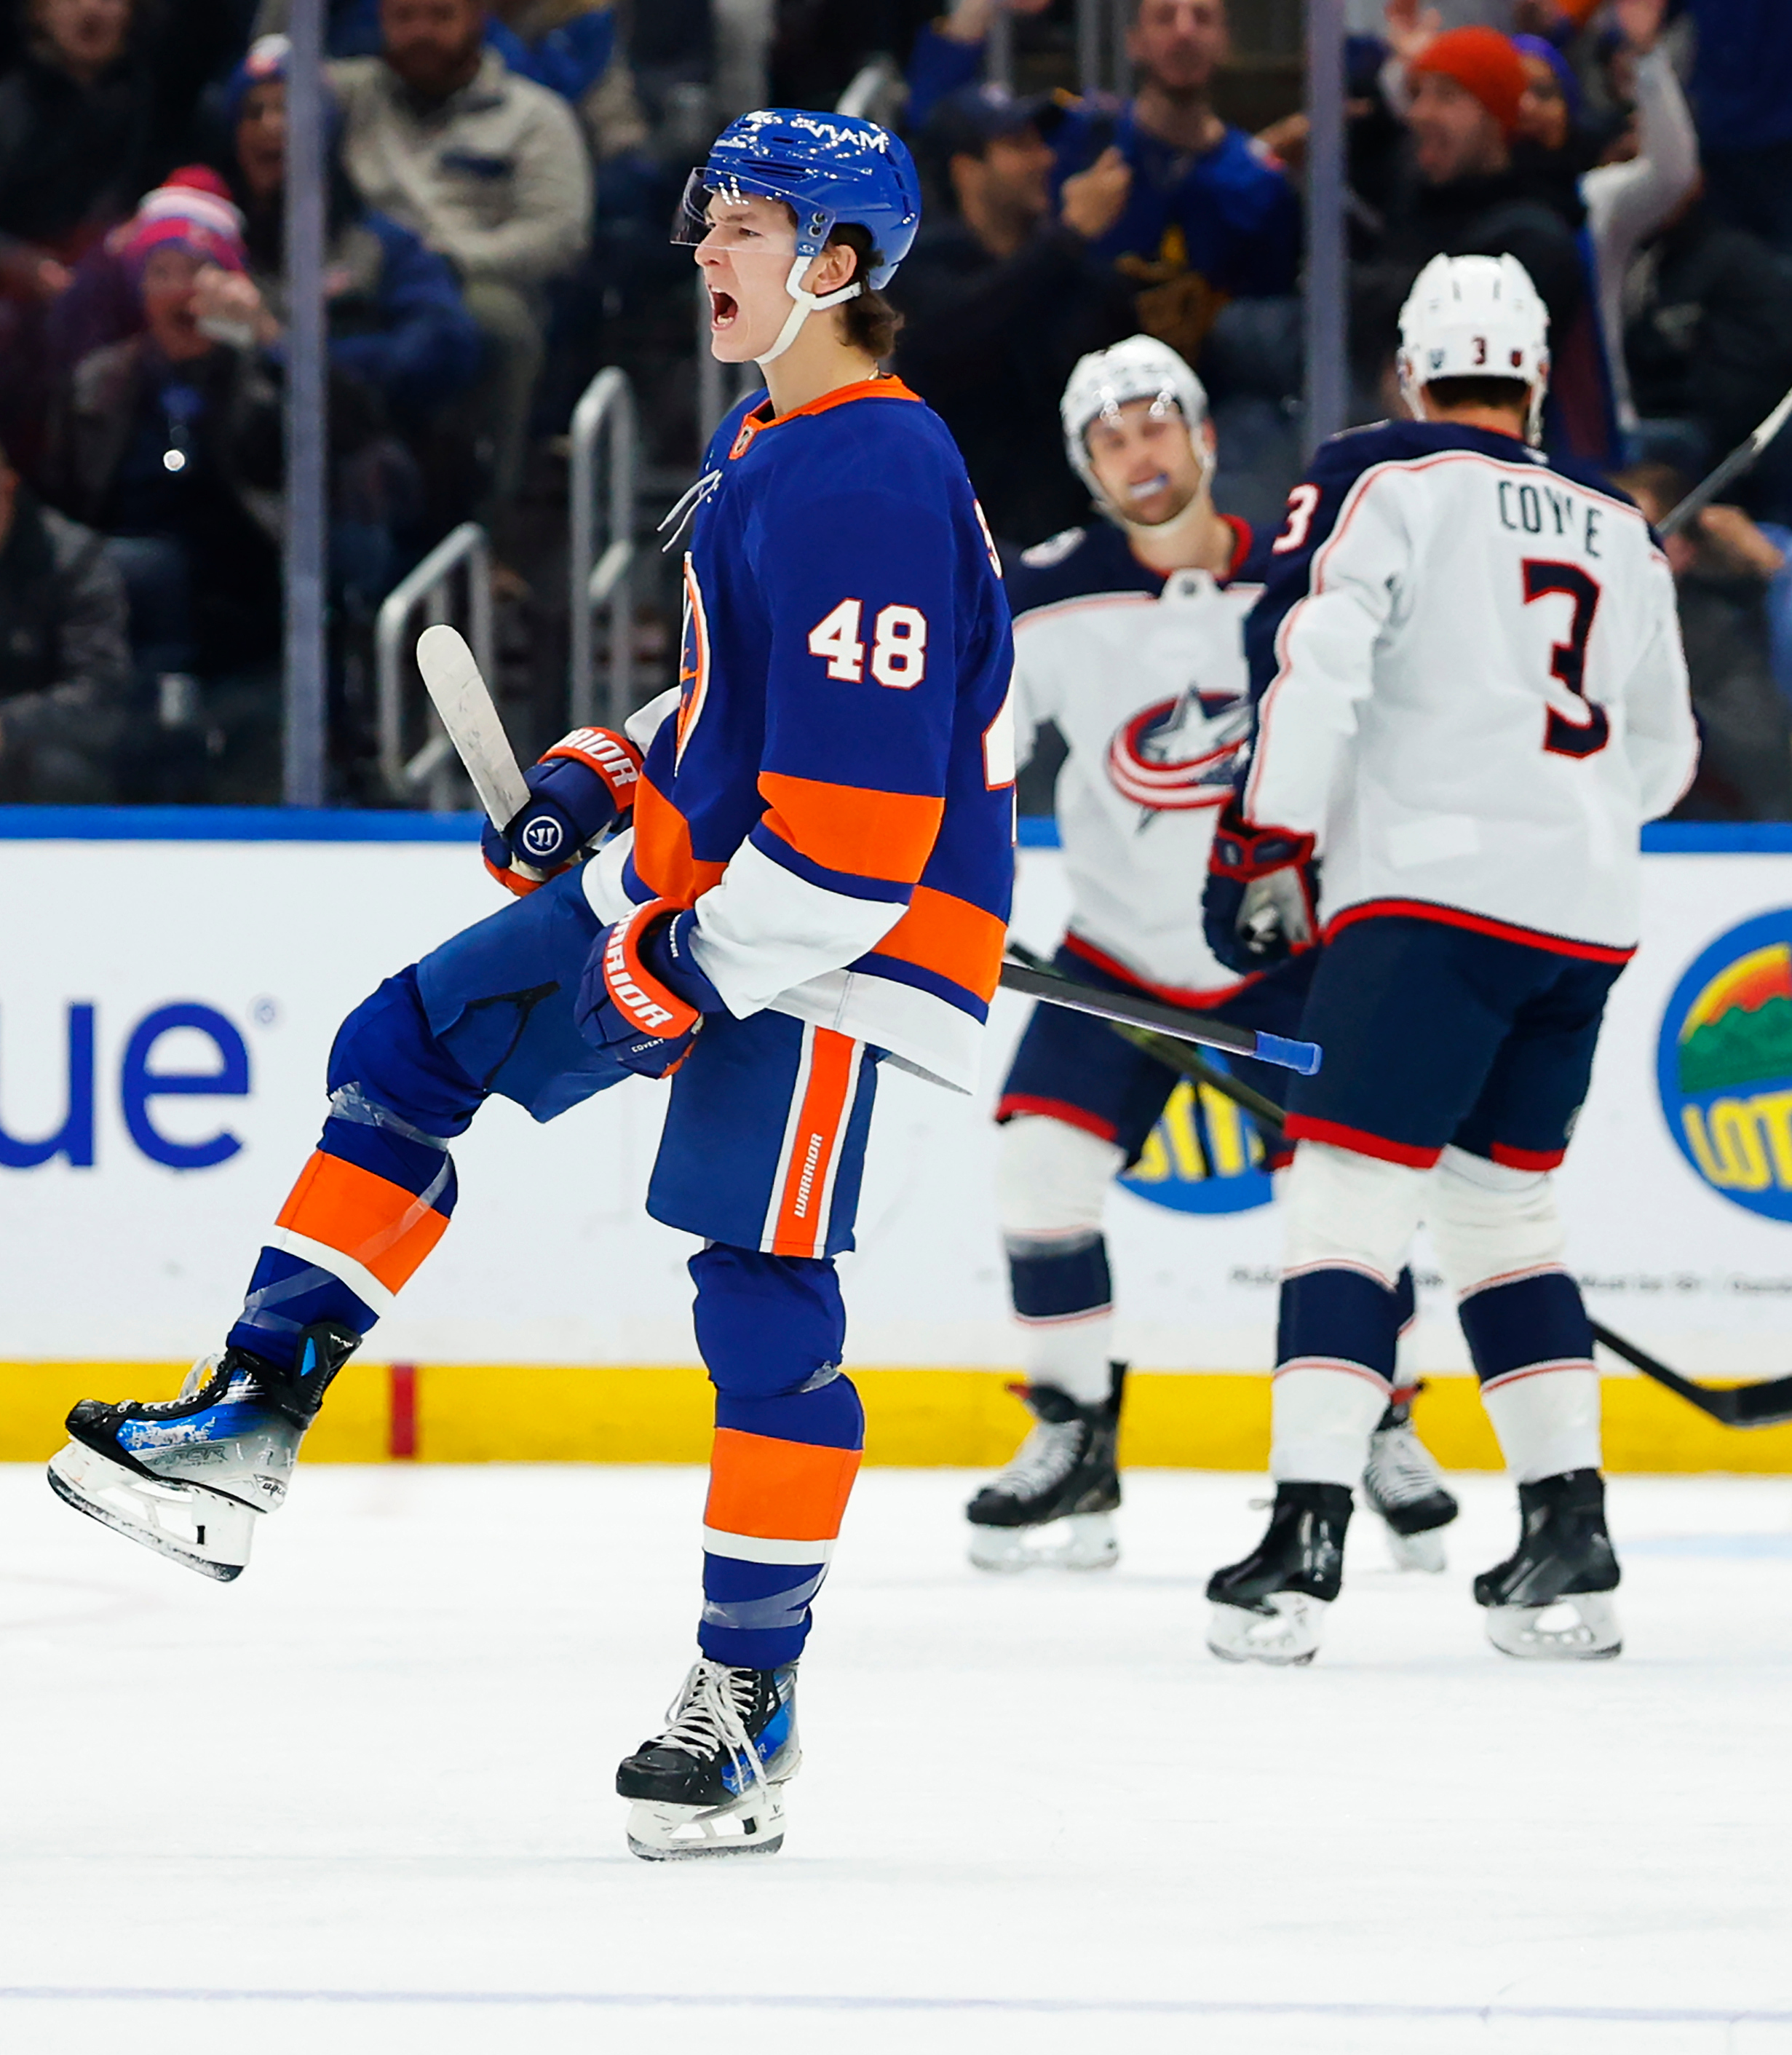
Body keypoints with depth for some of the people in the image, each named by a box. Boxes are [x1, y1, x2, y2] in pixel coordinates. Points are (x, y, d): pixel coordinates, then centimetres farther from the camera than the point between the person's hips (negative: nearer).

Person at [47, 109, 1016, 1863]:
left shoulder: (872, 481, -20)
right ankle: (248, 1429, 7)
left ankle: (752, 1688, -1)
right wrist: (600, 782, 11)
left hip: (833, 933, -10)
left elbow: (862, 785, -25)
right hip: (695, 873, 10)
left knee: (762, 1280, -9)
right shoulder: (758, 447, 13)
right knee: (407, 1049, 6)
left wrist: (707, 965, -22)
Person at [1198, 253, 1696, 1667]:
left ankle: (1306, 1535, -19)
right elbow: (1662, 753, 25)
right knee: (1501, 1196, 18)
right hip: (1589, 914, 6)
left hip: (1436, 889, -6)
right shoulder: (1621, 531, 19)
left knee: (1350, 1190, -8)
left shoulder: (1383, 481, 1)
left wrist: (1266, 851, -6)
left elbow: (1308, 661, -12)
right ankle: (1571, 1530, 11)